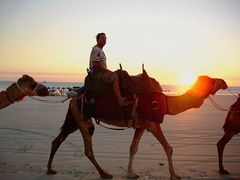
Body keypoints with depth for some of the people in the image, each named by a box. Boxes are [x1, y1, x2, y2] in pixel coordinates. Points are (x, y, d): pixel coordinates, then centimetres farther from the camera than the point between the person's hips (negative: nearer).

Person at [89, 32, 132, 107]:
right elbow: (95, 64, -20)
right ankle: (120, 101, -36)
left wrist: (108, 71, 12)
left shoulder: (100, 50, 23)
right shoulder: (96, 49, -9)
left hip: (101, 72, 11)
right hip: (97, 73, -11)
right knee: (115, 76, -29)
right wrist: (107, 71, -16)